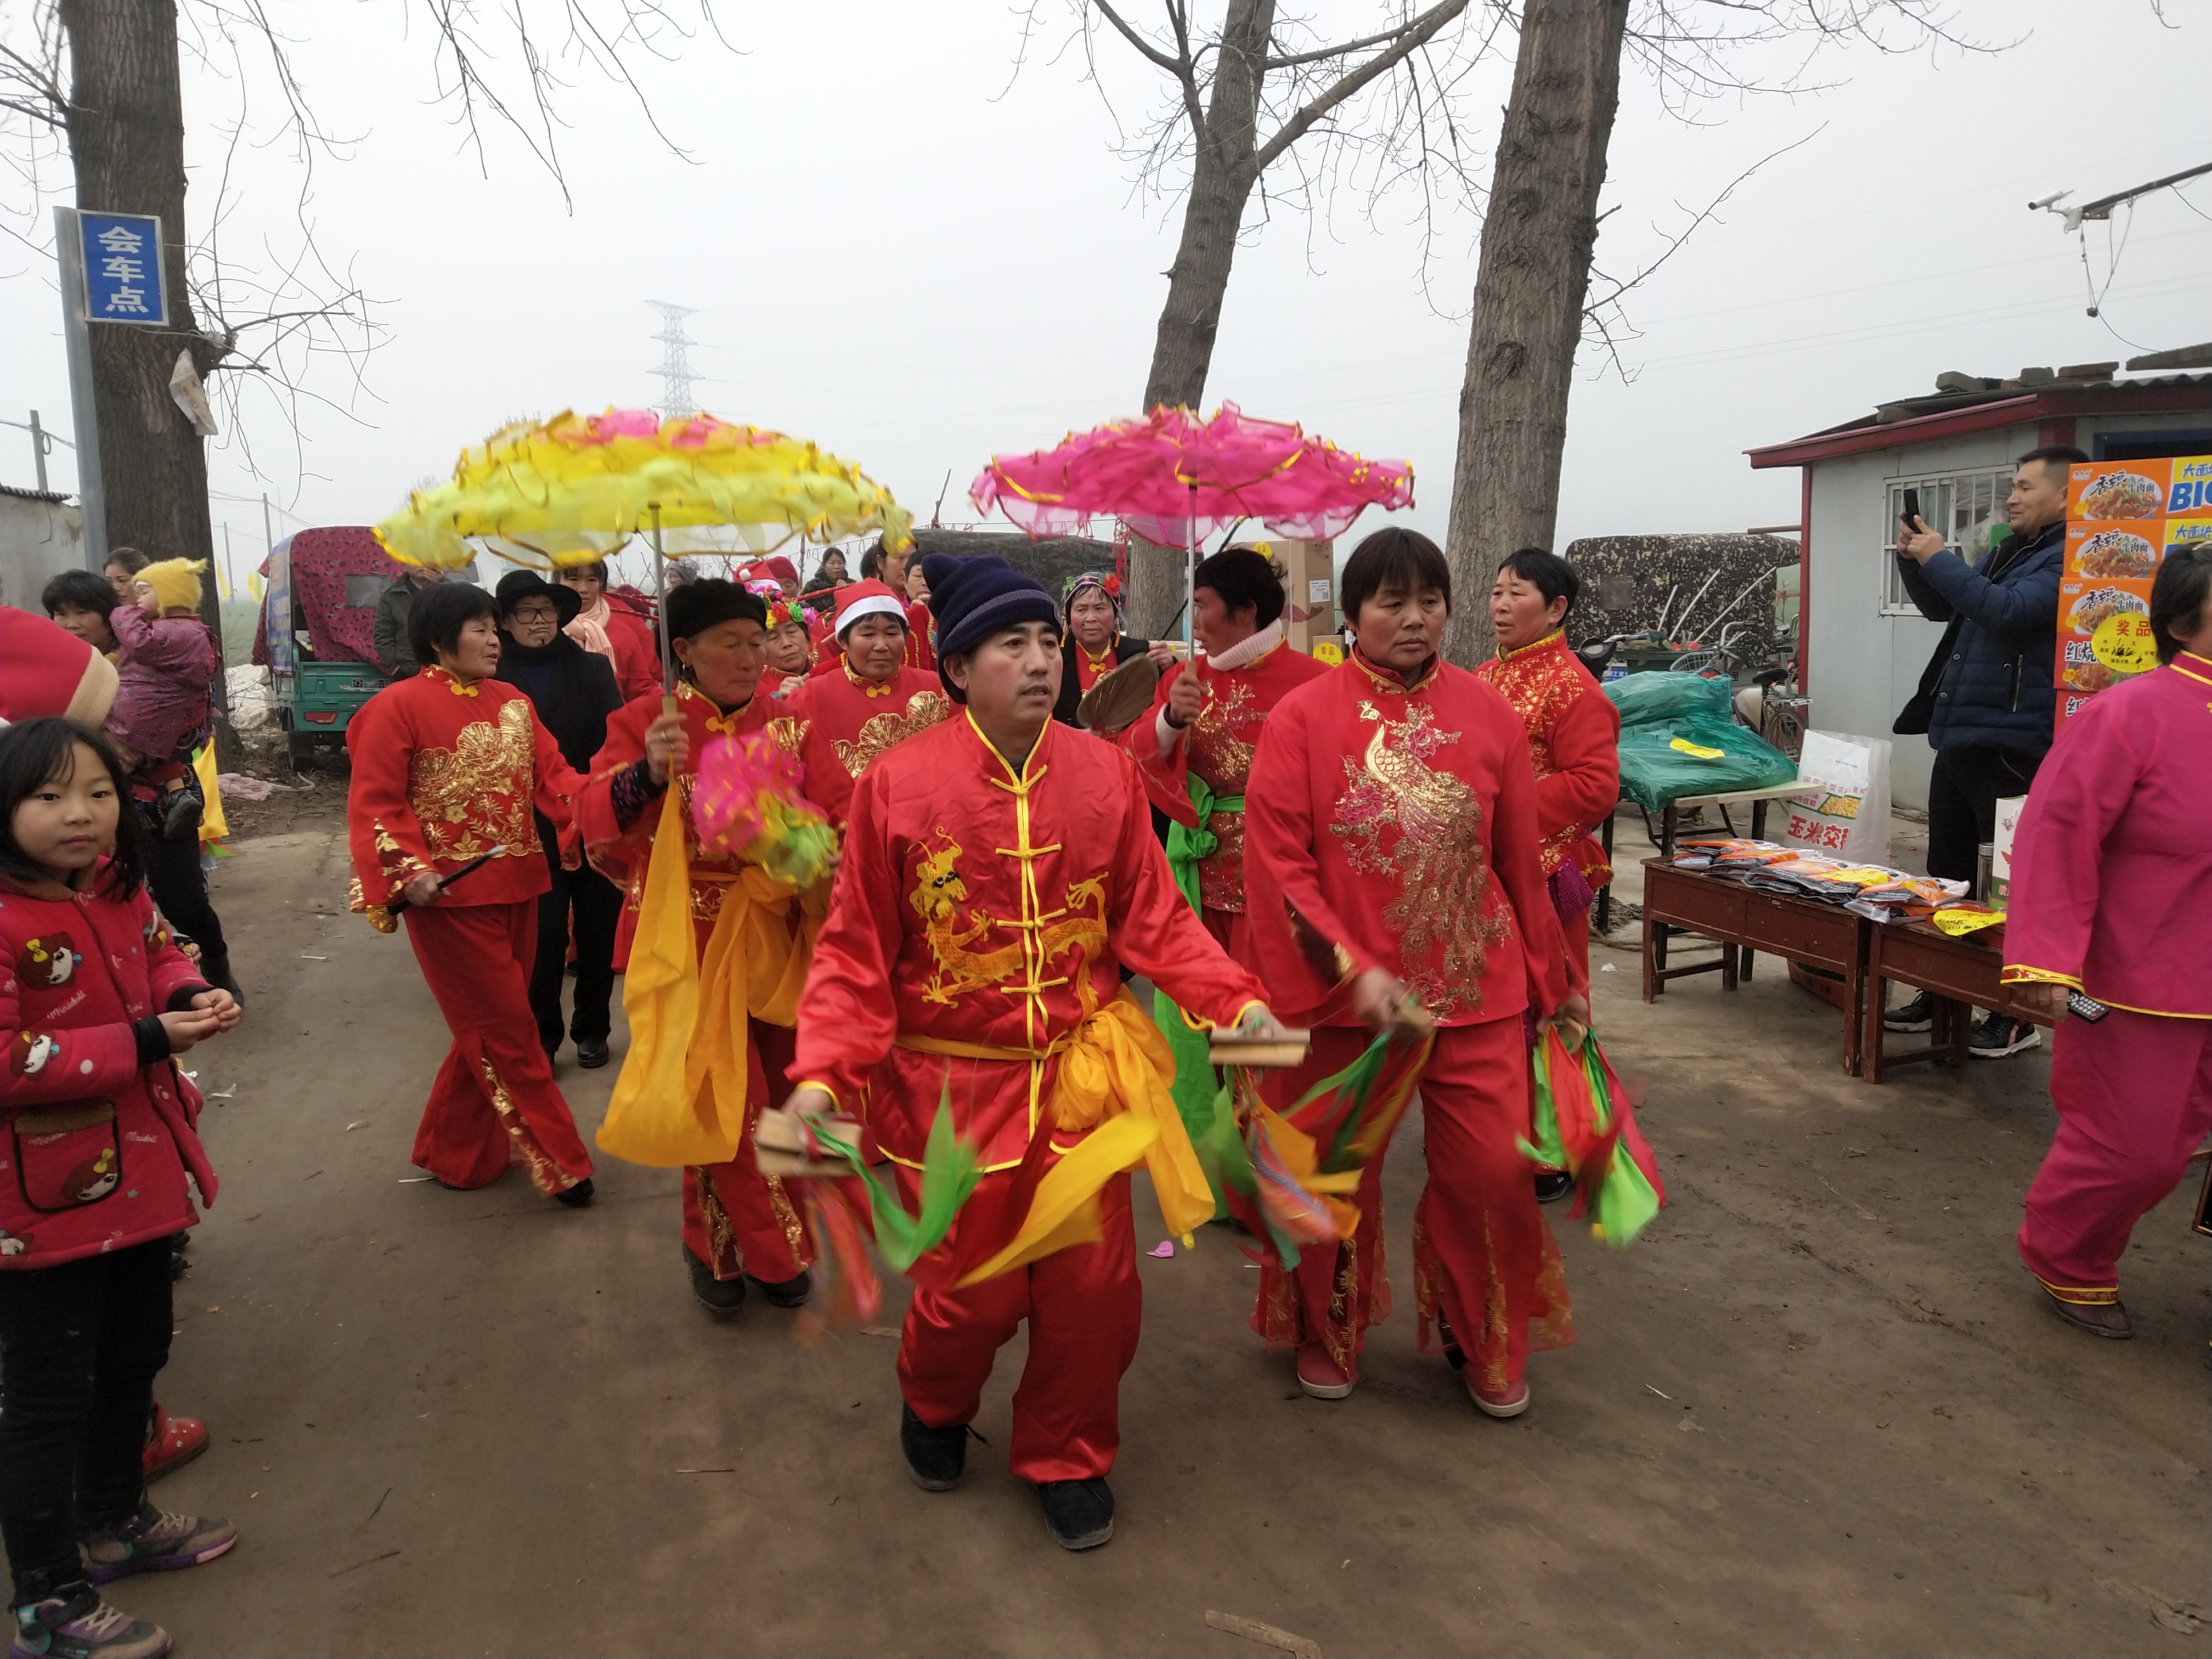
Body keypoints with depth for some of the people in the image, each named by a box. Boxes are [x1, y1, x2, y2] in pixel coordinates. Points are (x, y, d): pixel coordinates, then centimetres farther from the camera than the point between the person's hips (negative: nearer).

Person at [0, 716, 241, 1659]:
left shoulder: (119, 888, 1)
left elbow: (159, 955, 17)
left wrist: (191, 996, -6)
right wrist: (144, 1041, -27)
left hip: (140, 1172, 9)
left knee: (135, 1353, 24)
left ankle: (114, 1522, 46)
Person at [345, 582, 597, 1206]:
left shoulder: (512, 704, 11)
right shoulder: (400, 705, -8)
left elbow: (553, 776, 3)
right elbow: (374, 803, -10)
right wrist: (408, 871, -22)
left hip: (516, 889, 7)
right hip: (450, 897, -7)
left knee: (488, 1030, 15)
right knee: (507, 1030, -2)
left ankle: (452, 1151, 32)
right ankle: (559, 1163, 6)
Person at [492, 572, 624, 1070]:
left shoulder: (593, 669, 1)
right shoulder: (495, 681, -1)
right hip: (534, 830, -1)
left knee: (597, 931, 9)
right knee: (543, 934, -2)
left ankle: (592, 1029, 26)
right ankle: (541, 1035, 14)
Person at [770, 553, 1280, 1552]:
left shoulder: (1105, 773, -4)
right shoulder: (898, 784, -12)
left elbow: (1154, 916, 0)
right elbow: (857, 952, -8)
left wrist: (1235, 998, -12)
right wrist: (822, 1072, -19)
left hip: (1080, 1074, 2)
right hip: (954, 1085, -2)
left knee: (1093, 1286, 8)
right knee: (974, 1292, 10)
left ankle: (1065, 1455, 36)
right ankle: (935, 1405, 46)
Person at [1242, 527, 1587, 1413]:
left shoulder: (1488, 716, 2)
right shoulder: (1302, 718, -5)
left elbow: (1522, 864, 7)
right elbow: (1279, 866, -10)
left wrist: (1552, 981, 13)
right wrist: (1352, 970, -19)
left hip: (1475, 991, 2)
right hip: (1341, 997, -2)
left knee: (1493, 1170, 4)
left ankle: (1486, 1342, 32)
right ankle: (1327, 1334, 38)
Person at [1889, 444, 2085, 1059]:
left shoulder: (2071, 560, -11)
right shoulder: (2010, 551, 17)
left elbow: (2009, 611, -26)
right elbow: (1942, 608, 26)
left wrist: (1940, 560, -16)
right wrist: (1915, 562, 8)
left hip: (2010, 748, -9)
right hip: (1960, 739, 9)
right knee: (1947, 874, 15)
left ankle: (2018, 1014, 5)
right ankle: (1940, 994, 25)